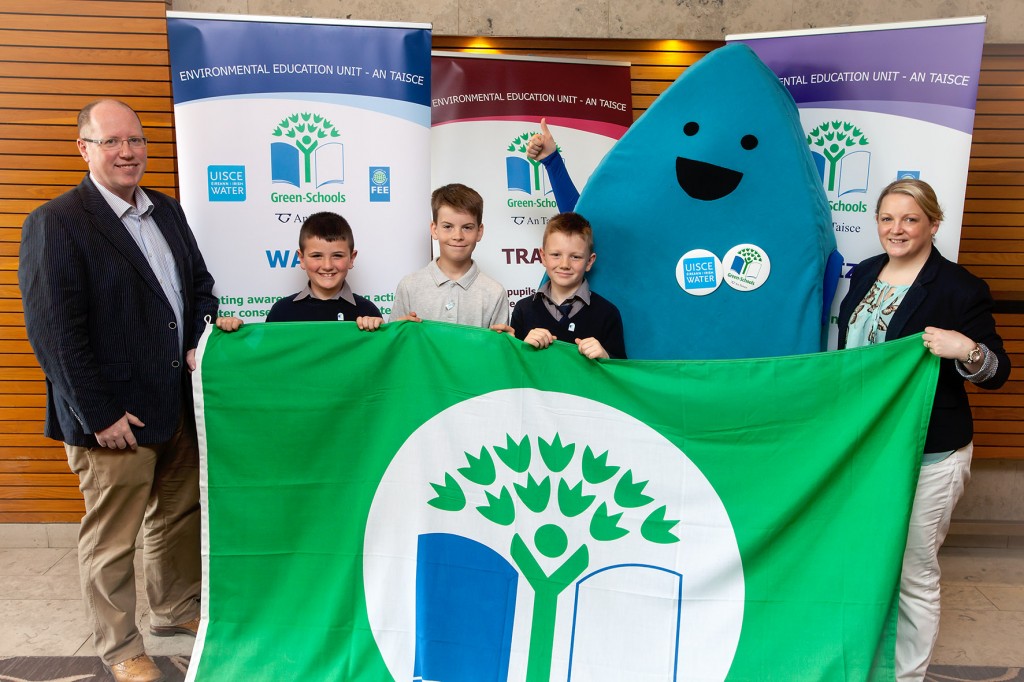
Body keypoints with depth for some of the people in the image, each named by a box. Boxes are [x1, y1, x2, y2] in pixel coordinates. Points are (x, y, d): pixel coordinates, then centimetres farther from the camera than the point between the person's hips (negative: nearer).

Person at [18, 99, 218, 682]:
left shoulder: (168, 211, 10)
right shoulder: (55, 223, -12)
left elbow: (199, 282, 17)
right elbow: (53, 330, -16)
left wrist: (200, 339, -2)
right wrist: (99, 414, -17)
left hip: (179, 404, 7)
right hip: (115, 418, -7)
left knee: (179, 513, 21)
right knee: (112, 537, 9)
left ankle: (177, 609, 43)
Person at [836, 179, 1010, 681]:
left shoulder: (961, 288, -11)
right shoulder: (864, 274, 6)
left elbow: (997, 373, -8)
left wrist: (967, 350, -28)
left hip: (926, 455, -6)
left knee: (912, 573, 5)